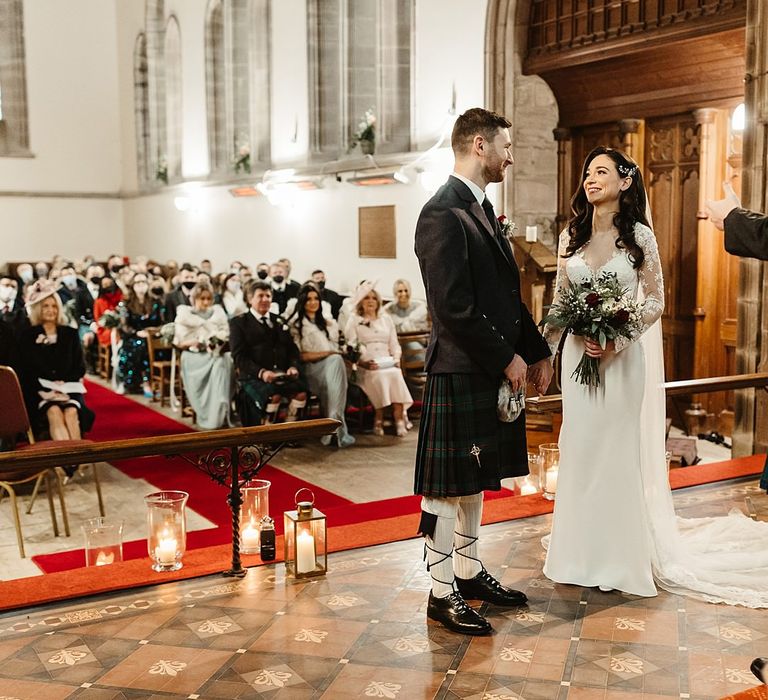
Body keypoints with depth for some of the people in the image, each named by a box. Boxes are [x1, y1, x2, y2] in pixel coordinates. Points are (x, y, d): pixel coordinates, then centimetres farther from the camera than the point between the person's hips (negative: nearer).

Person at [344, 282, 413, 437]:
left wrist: (396, 359, 0)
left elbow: (394, 344, 21)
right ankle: (378, 420, -28)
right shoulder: (354, 321, 12)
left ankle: (399, 420, -33)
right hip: (365, 368, -3)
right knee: (379, 377, -35)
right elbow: (350, 348, 1)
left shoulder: (386, 319, 25)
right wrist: (363, 363, -16)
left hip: (388, 364, 3)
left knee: (396, 374, -31)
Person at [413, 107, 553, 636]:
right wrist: (506, 358, -15)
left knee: (476, 480, 18)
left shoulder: (482, 208, 16)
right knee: (448, 488, 1)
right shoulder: (443, 213, -15)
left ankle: (469, 573, 32)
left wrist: (537, 351, 14)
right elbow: (453, 306, -21)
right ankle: (442, 593, 12)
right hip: (460, 373, -10)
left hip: (492, 373, 10)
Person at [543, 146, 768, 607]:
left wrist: (616, 339, -16)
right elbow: (559, 301, 11)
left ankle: (620, 556, 16)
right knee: (579, 446, 7)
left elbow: (655, 301, -4)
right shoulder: (571, 237, 6)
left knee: (618, 449, 2)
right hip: (578, 354, 4)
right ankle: (581, 552, 20)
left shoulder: (639, 235, -4)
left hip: (622, 356, -3)